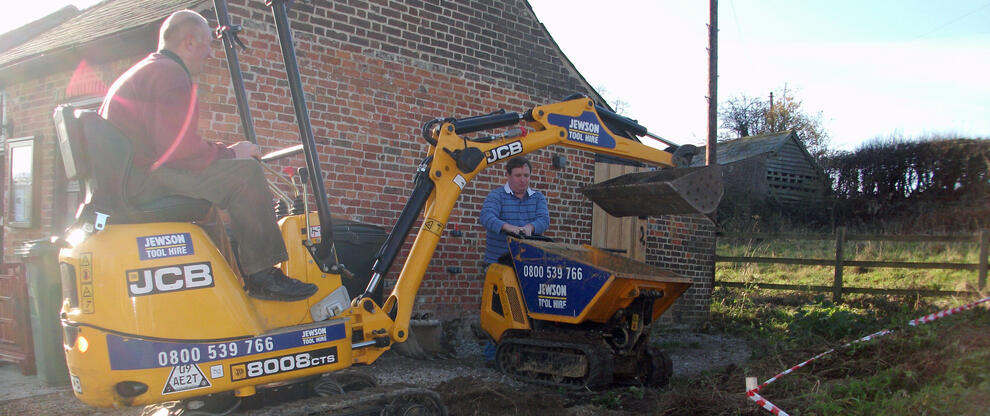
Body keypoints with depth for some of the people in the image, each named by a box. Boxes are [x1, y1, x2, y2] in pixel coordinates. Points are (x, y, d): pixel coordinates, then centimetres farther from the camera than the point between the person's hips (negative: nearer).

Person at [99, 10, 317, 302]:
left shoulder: (141, 72, 26)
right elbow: (179, 148, -21)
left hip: (121, 180, 11)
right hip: (143, 180, -11)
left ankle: (239, 268, 16)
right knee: (245, 172, -17)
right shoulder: (171, 73, -9)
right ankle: (262, 275, -14)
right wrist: (230, 152, -6)